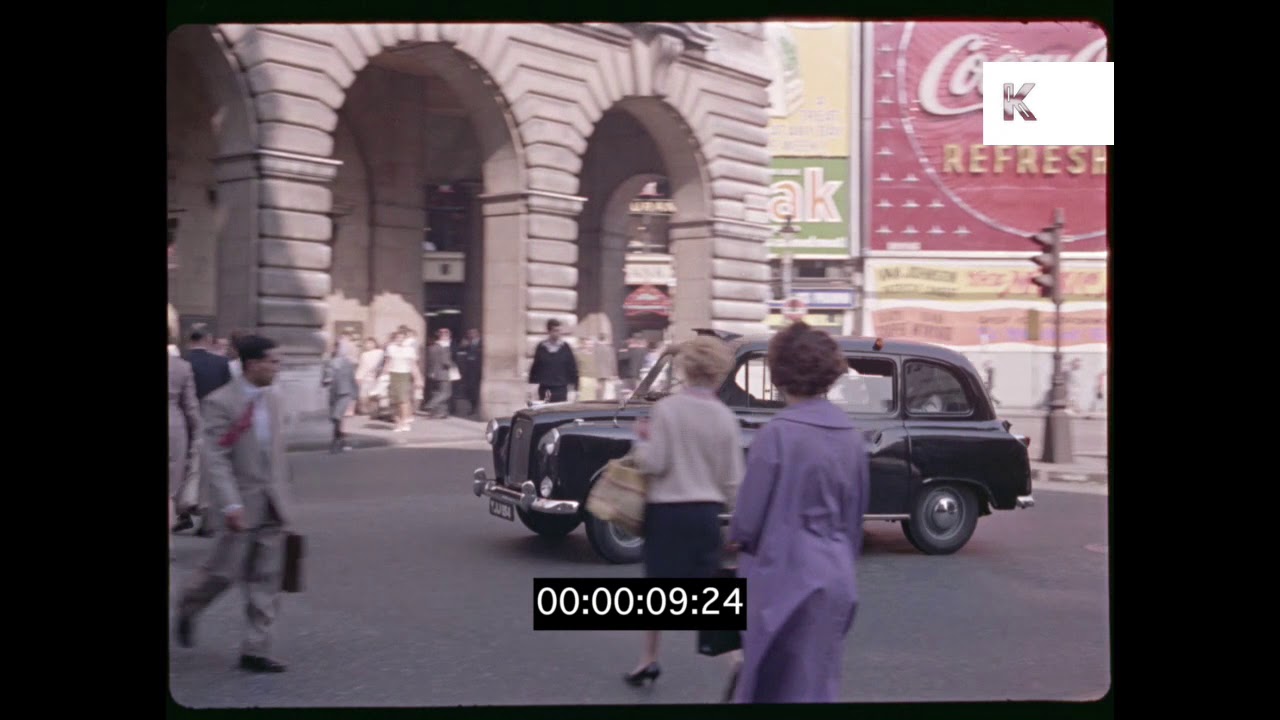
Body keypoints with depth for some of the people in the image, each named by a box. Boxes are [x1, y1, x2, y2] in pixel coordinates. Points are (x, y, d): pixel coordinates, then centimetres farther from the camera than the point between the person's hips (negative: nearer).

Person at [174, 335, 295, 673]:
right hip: (244, 504, -6)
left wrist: (283, 497, 15)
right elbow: (215, 459, -16)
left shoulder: (272, 400, 8)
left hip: (273, 505, 6)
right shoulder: (221, 402, -12)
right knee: (224, 571, 4)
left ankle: (256, 651, 13)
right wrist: (231, 504, -22)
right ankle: (188, 609, 35)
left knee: (266, 581, 6)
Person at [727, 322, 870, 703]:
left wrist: (737, 537, 7)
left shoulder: (777, 434, -17)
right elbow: (856, 515, 12)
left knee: (772, 686, 9)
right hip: (836, 579, 6)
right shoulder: (851, 435, 3)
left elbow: (748, 518, -14)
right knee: (819, 684, 15)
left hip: (786, 578, -6)